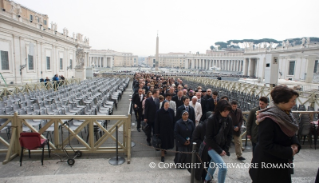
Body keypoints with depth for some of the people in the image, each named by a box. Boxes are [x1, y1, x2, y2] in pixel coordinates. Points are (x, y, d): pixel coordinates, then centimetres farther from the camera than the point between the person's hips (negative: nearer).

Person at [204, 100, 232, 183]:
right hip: (212, 146, -5)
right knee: (223, 167, -17)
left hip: (221, 146, 6)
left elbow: (229, 135, 4)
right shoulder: (212, 119, -22)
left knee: (213, 164, 22)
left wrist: (225, 149, -4)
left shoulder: (229, 120, -6)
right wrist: (219, 150, -17)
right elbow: (209, 138, -19)